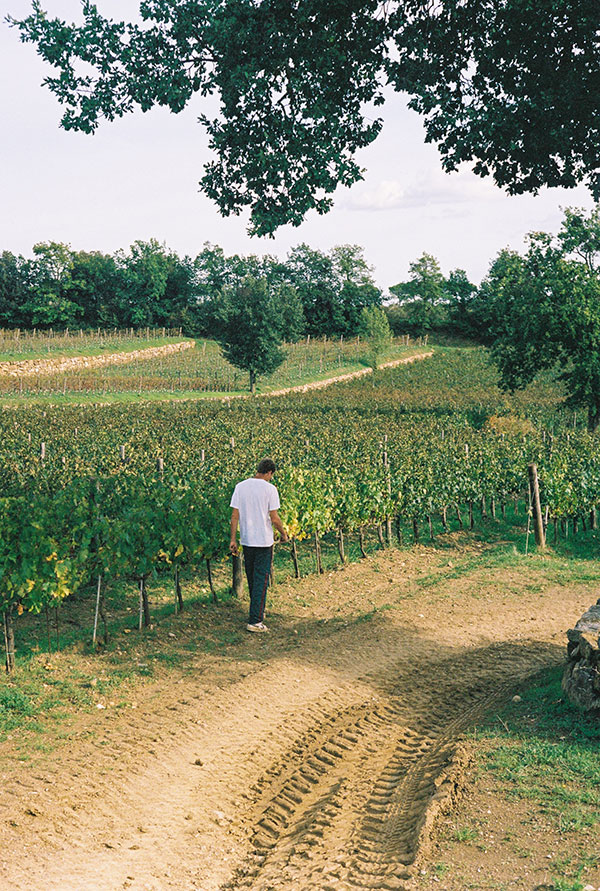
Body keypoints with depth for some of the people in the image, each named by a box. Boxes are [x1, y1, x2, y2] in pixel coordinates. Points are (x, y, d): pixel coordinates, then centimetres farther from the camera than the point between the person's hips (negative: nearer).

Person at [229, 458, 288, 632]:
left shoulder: (240, 487, 1)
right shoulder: (270, 489, -11)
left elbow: (235, 515, 0)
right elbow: (274, 519, -12)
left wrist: (233, 539, 6)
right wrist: (284, 534, 5)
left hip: (246, 540, 5)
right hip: (264, 541, -5)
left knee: (252, 579, 18)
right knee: (261, 580, -1)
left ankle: (258, 612, 33)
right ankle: (255, 621, -4)